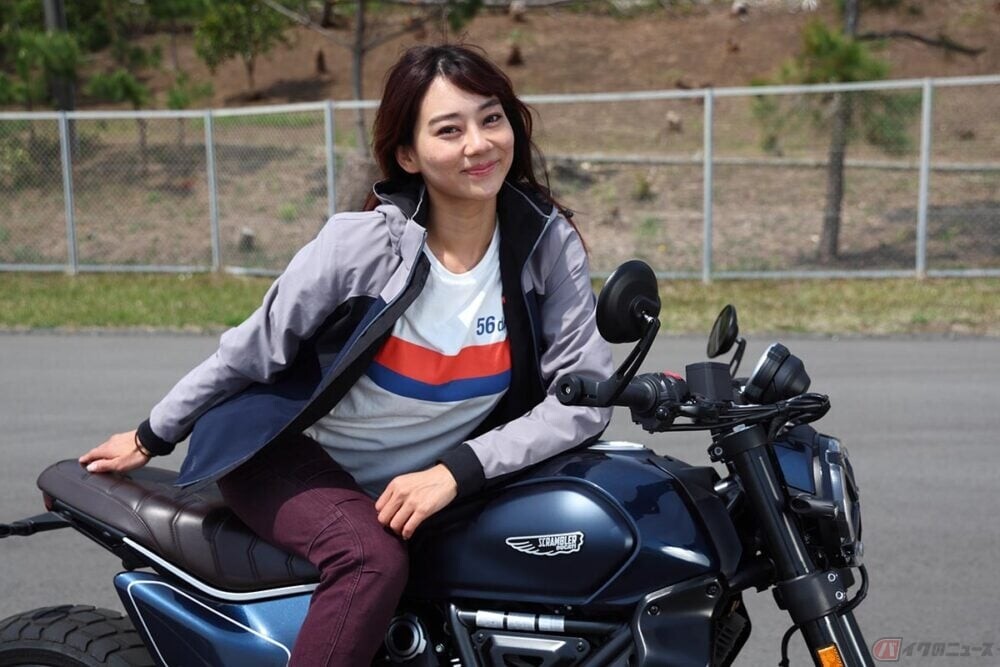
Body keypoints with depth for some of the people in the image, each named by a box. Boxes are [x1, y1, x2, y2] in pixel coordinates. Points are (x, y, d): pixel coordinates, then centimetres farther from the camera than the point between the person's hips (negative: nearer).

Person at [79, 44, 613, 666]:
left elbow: (585, 393, -17)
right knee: (373, 559, -32)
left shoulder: (549, 242, -13)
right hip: (292, 456, -4)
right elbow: (250, 351, -6)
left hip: (426, 479, 4)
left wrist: (458, 469, -26)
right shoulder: (361, 242, -20)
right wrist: (152, 437, 5)